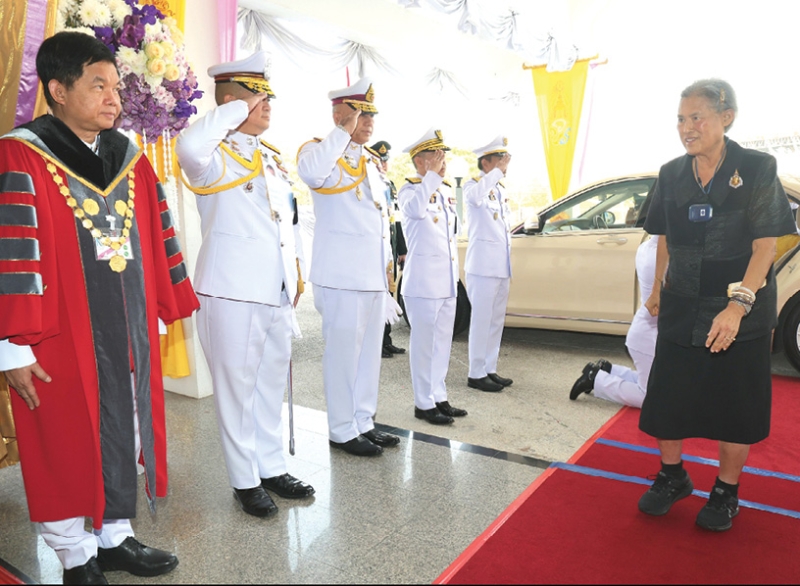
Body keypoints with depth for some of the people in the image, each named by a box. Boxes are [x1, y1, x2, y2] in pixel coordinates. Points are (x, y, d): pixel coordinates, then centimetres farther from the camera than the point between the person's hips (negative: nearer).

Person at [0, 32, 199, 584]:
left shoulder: (131, 159, 9)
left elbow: (159, 239, 12)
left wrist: (170, 306, 12)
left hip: (129, 333, 6)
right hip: (60, 339, -5)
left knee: (125, 434, 15)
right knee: (65, 445, 9)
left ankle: (116, 538, 33)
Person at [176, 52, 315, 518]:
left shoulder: (273, 158, 16)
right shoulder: (217, 157, -8)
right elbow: (189, 146, -33)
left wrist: (295, 275, 18)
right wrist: (238, 109, -20)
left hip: (277, 291, 8)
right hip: (233, 292, -7)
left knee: (272, 383, 16)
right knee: (237, 386, 4)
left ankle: (273, 468, 31)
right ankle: (245, 481, 19)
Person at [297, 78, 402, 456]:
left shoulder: (371, 161, 20)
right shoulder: (321, 150, -5)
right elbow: (310, 173, -32)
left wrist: (388, 263, 20)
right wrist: (344, 131, -22)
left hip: (375, 274, 8)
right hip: (341, 274, -8)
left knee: (370, 350, 13)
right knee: (343, 351, -1)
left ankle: (363, 422, 26)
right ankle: (343, 431, 12)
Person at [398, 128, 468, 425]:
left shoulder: (446, 190, 16)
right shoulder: (409, 189, -7)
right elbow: (416, 210, -32)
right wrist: (433, 174, -24)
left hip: (448, 281, 8)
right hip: (423, 281, -8)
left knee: (443, 341, 14)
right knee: (423, 343, 0)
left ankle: (439, 397, 25)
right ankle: (424, 403, 11)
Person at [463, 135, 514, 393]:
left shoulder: (500, 189, 18)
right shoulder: (473, 185, -7)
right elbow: (476, 196, -35)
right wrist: (499, 169, -26)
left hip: (502, 265, 8)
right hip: (483, 265, -8)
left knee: (497, 320, 12)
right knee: (482, 320, -4)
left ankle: (490, 369, 21)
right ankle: (476, 374, 4)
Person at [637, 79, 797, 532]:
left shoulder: (757, 169, -9)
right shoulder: (672, 175, 3)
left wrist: (738, 305, -23)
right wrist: (658, 289, 15)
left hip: (741, 312, -3)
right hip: (682, 310, 4)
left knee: (735, 407, 8)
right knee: (666, 398, 7)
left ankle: (727, 492, 29)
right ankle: (673, 477, 30)